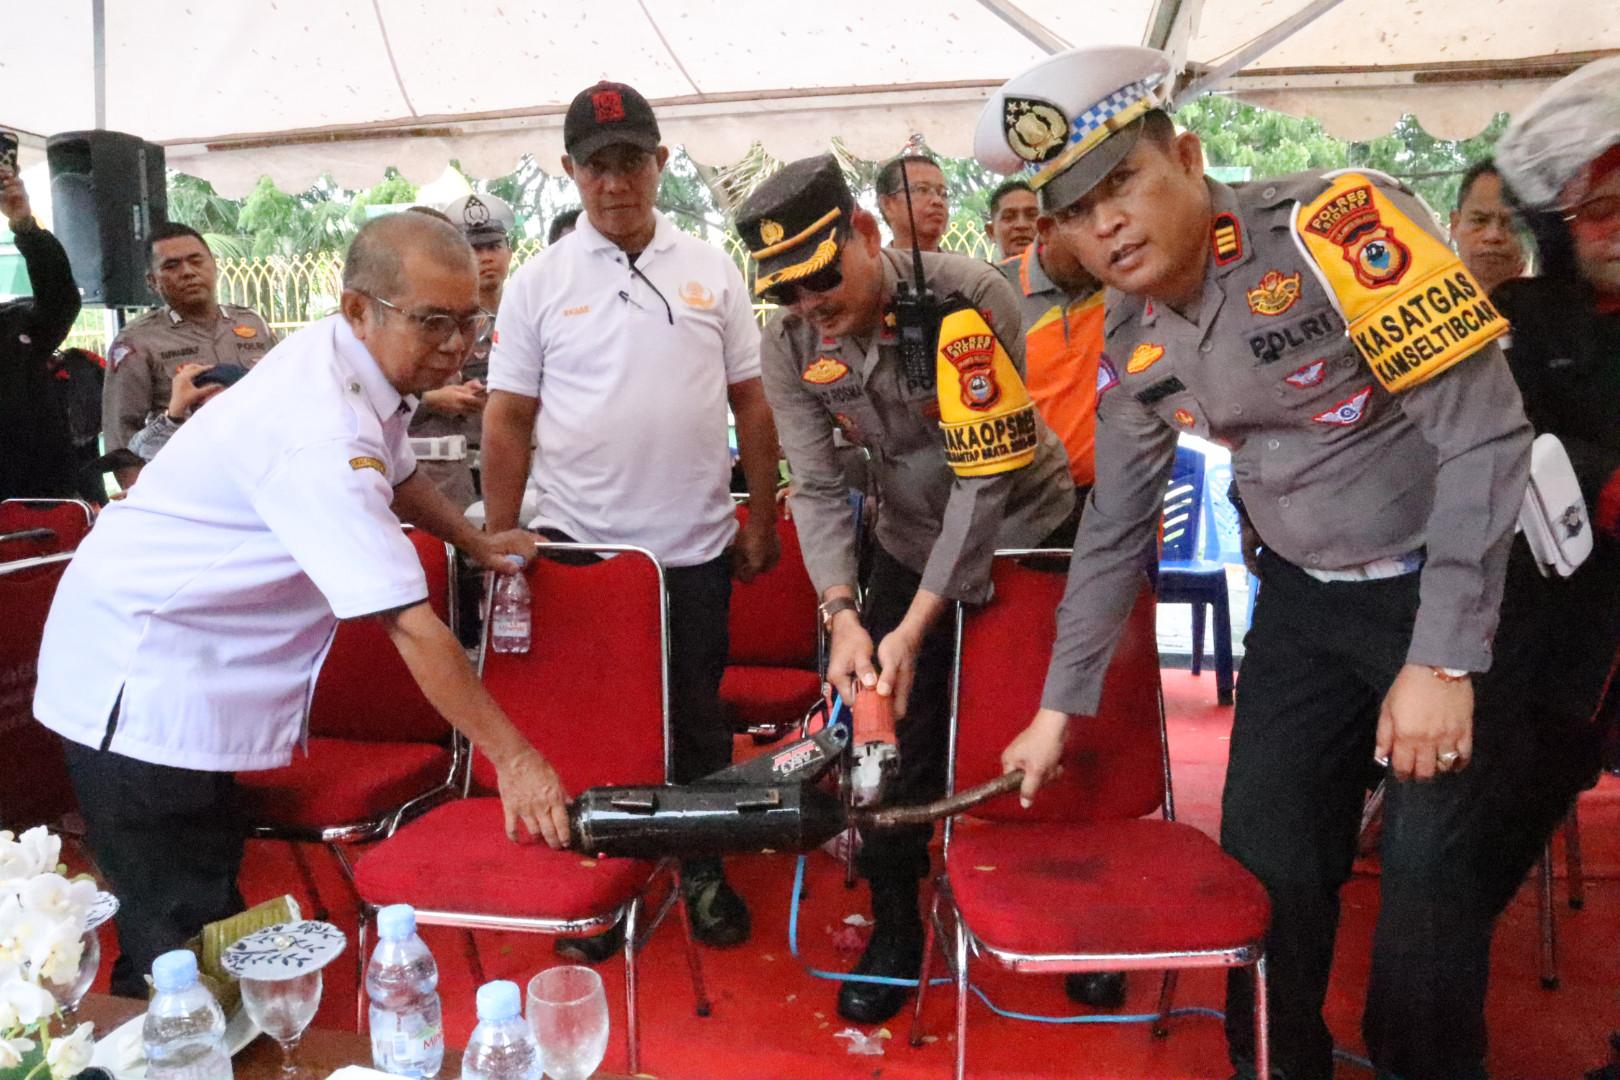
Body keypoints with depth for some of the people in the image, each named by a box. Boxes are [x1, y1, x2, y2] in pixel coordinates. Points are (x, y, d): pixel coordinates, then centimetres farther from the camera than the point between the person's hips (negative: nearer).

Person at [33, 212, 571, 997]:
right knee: (178, 938, -4)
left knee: (207, 900, 20)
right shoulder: (321, 430, -31)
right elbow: (408, 624, -32)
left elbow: (394, 473, 23)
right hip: (141, 685, -9)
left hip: (187, 660, 10)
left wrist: (474, 540, 14)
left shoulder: (358, 368, -1)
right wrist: (513, 759, -28)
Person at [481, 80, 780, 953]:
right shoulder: (539, 283, 1)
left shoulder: (711, 271, 5)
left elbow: (750, 402, 7)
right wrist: (498, 543, -2)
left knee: (699, 720, 13)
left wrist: (761, 514, 4)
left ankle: (703, 872, 31)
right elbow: (507, 421, 1)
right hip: (578, 547, -1)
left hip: (695, 548, 1)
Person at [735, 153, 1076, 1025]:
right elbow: (816, 488, -13)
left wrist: (915, 626, -31)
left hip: (1026, 530, -3)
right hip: (909, 544, 4)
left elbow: (985, 476, -28)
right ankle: (894, 928, 21)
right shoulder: (788, 346, -13)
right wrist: (842, 616, -29)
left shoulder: (971, 299, -27)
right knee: (893, 737, 1)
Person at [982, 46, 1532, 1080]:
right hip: (1305, 600, 6)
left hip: (1459, 581, -5)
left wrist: (1444, 658, -22)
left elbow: (1485, 433, -22)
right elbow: (1114, 532, 8)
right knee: (1261, 848, 6)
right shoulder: (1133, 347, -1)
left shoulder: (1336, 221, -21)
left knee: (1433, 859, -3)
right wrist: (1060, 706, 11)